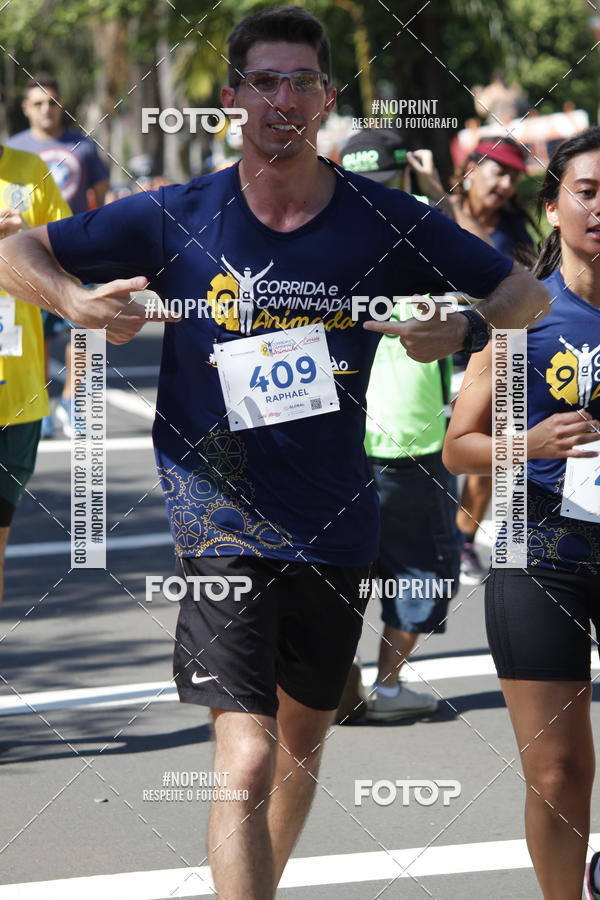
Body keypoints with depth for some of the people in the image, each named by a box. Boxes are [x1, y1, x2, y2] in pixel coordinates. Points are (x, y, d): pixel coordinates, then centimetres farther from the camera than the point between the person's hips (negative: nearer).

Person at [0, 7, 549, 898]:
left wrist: (466, 329, -14)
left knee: (303, 740, 21)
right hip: (221, 517, -3)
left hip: (338, 523, 3)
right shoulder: (178, 219, -4)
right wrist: (77, 300, -17)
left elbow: (526, 292, 7)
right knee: (248, 763, -16)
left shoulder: (384, 221, -2)